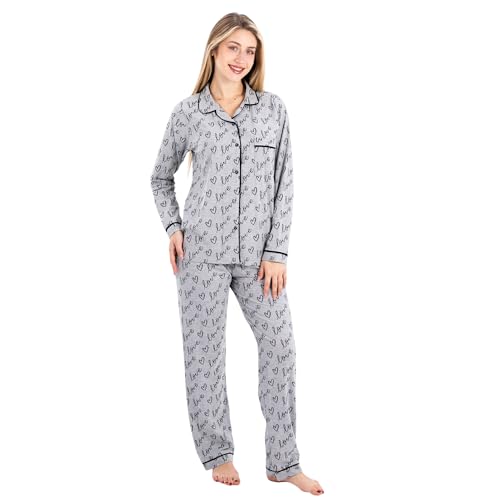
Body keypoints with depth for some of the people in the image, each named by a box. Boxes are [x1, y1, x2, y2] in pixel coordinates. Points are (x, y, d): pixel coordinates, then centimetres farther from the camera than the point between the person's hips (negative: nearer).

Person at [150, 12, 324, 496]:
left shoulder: (274, 108, 3)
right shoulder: (187, 111, 1)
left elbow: (284, 183, 2)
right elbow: (160, 177, 14)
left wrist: (276, 252, -3)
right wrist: (172, 227, -1)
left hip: (257, 252, 2)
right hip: (202, 248, -1)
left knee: (280, 345, 0)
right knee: (204, 350, 4)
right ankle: (217, 452, 21)